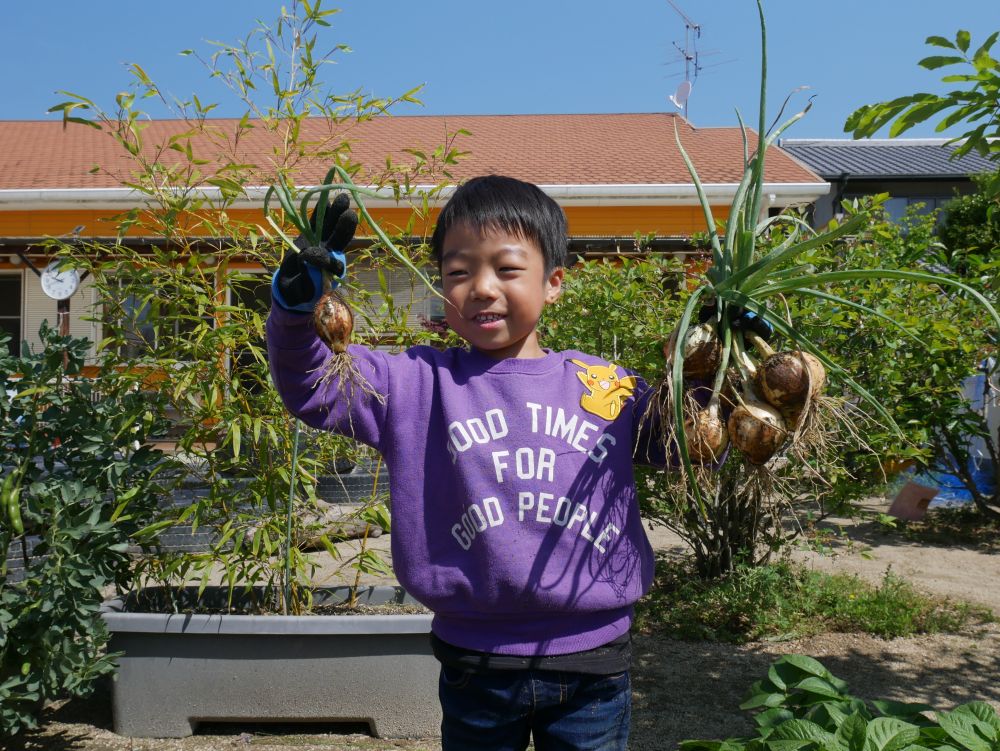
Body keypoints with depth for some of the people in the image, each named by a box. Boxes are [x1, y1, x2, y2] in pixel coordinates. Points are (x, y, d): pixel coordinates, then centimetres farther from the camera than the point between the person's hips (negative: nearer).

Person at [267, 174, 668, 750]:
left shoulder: (610, 390, 1)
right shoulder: (419, 385, -1)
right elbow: (312, 386, -9)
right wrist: (297, 303, -27)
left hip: (593, 668, 1)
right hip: (476, 666, 0)